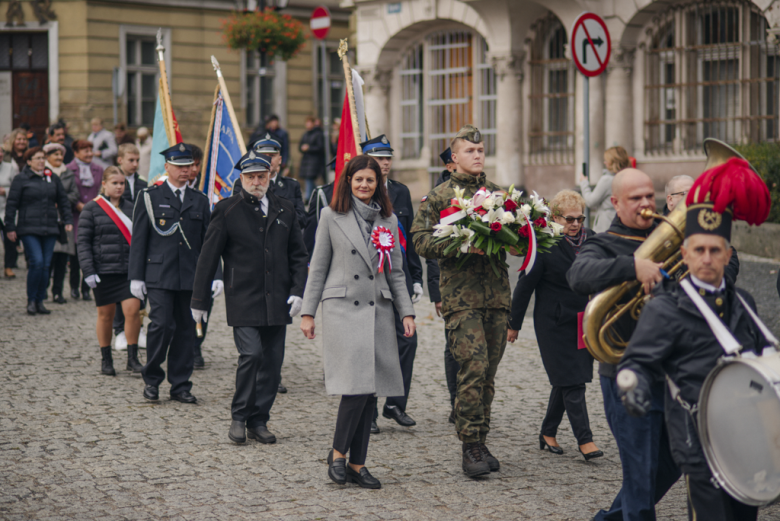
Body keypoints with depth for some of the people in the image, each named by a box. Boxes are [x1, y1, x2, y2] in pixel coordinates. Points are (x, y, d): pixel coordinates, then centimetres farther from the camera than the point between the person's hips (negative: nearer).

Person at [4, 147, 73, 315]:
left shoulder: (53, 179, 14)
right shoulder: (21, 179, 1)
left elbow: (63, 201, 20)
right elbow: (11, 204, 1)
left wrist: (68, 220, 10)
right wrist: (10, 227, -3)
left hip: (49, 230, 4)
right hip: (29, 229, -4)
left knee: (46, 265, 2)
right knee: (36, 262, -15)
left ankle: (40, 301, 10)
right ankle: (31, 301, -2)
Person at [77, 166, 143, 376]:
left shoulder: (130, 208, 11)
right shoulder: (91, 209, -1)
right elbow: (83, 242, -3)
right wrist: (88, 271, -11)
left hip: (129, 270, 2)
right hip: (104, 270, -2)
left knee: (133, 310, -9)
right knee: (106, 314, 5)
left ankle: (132, 358, 1)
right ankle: (106, 360, 19)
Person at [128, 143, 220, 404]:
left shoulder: (200, 200, 13)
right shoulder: (149, 197, 3)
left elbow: (208, 242, 14)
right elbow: (138, 240, 2)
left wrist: (216, 275, 5)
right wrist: (136, 277, -3)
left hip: (190, 276, 3)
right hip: (159, 276, -3)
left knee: (186, 329, 5)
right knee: (162, 325, -13)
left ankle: (180, 386, 13)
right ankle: (151, 378, 6)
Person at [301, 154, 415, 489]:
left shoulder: (388, 220, 13)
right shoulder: (332, 216, 4)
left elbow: (395, 272, 16)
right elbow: (318, 267, 6)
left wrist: (407, 312, 8)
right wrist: (307, 312, 3)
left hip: (378, 311, 4)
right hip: (342, 308, -4)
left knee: (370, 391, 2)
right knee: (356, 386, -15)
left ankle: (357, 463, 10)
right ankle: (338, 454, 2)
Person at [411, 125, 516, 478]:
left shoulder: (498, 193, 16)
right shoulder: (439, 196, 3)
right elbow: (420, 239, -3)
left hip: (497, 293, 5)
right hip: (461, 295, -5)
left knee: (488, 372, 8)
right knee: (474, 366, -14)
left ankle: (480, 442, 18)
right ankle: (470, 446, -7)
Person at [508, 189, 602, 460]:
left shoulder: (590, 239, 5)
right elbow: (525, 285, -6)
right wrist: (514, 324, -3)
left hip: (584, 322, 5)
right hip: (554, 323, -5)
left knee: (565, 381, 11)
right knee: (571, 382, -8)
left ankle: (548, 433, 24)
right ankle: (585, 440, -6)